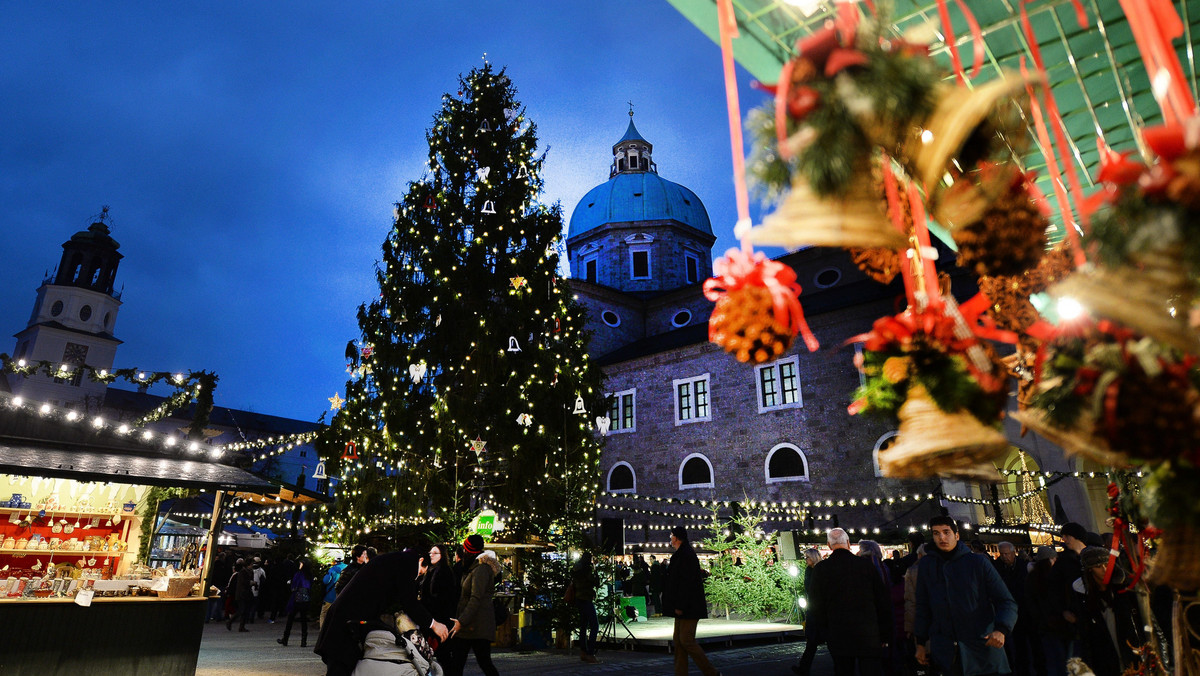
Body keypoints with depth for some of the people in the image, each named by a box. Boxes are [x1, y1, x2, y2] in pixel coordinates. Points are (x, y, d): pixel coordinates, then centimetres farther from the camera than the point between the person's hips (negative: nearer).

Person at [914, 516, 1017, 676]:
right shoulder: (925, 566, 5)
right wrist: (920, 643, 11)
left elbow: (1006, 602, -1)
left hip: (982, 650, -1)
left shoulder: (979, 562, -1)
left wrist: (1001, 630, -19)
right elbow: (923, 607, 12)